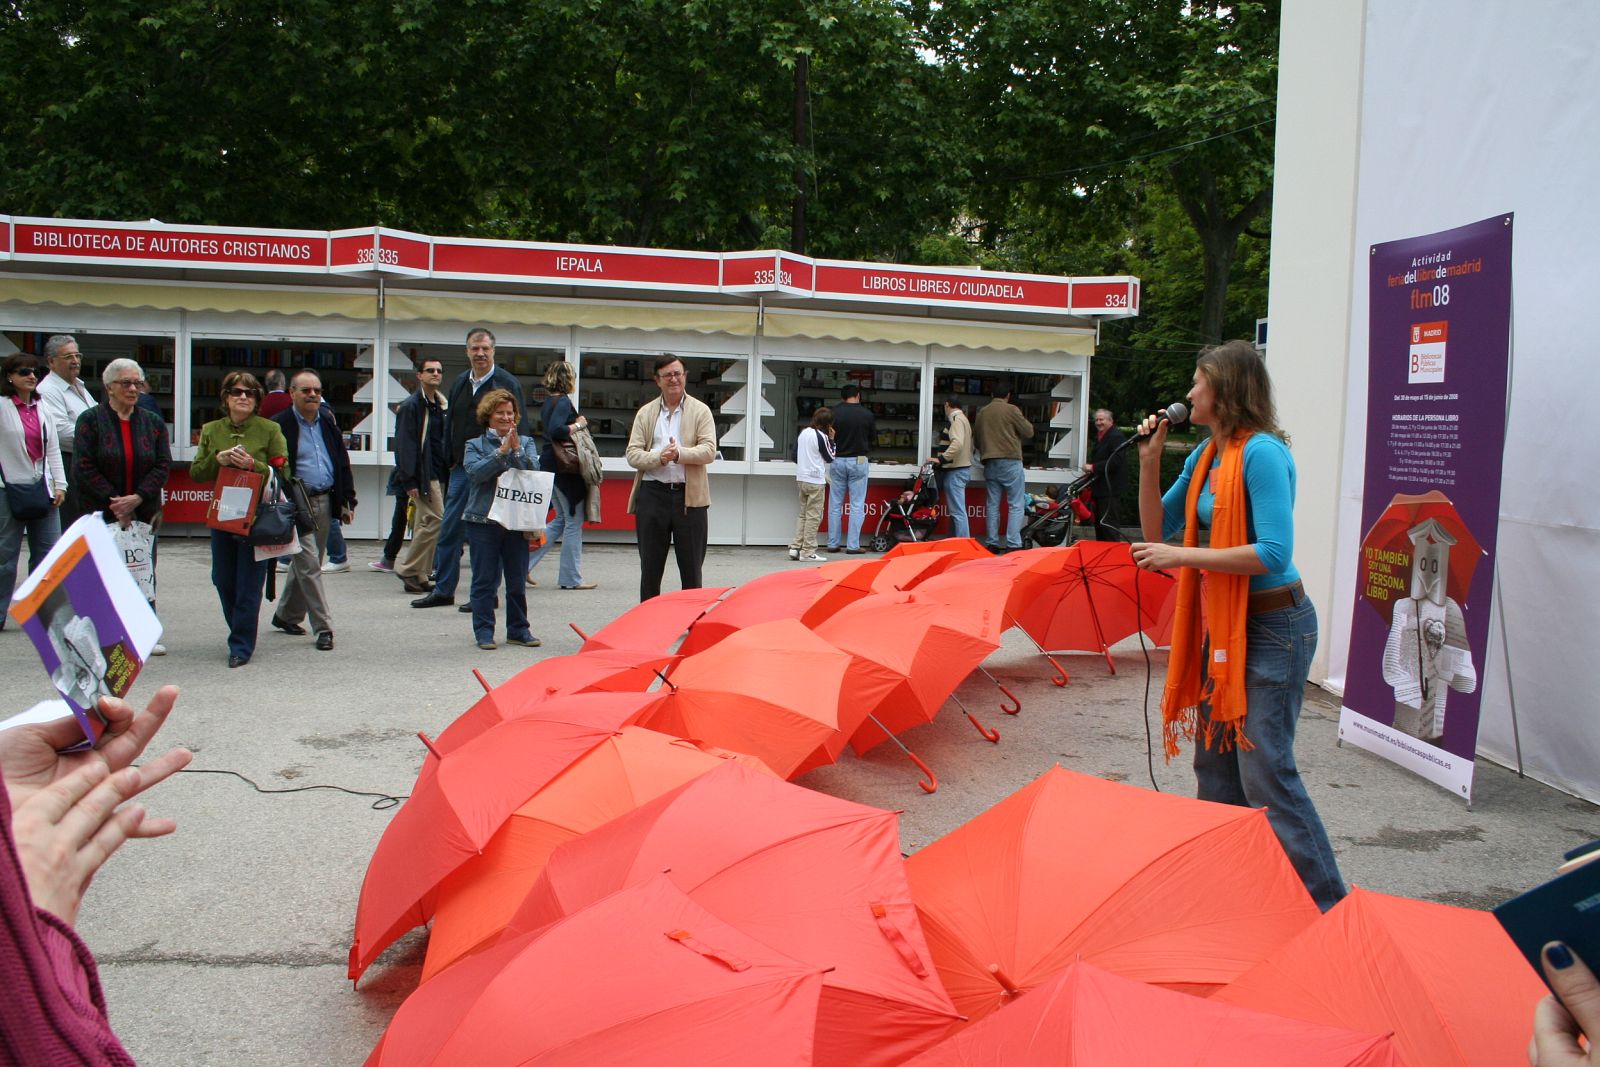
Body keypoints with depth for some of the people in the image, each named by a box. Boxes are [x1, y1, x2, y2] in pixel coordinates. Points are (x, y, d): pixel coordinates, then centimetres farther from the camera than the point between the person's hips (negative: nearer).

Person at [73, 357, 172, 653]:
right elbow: (85, 468, -7)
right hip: (101, 513, -3)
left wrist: (137, 498, -12)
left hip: (144, 512, 3)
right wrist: (114, 502, -13)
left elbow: (163, 466, 1)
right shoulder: (90, 420, 0)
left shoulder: (153, 423, 9)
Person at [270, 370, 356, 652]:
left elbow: (342, 462, 15)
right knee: (309, 565, -6)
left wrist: (347, 501, 11)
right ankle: (323, 627, -3)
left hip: (325, 502, 6)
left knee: (305, 564, 15)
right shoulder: (280, 425, -8)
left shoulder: (329, 421, 11)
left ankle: (286, 615, 31)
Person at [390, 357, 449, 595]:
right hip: (423, 476, -8)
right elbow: (404, 445, -12)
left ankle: (417, 577, 14)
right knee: (435, 519, -14)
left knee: (424, 525, 9)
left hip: (438, 474, 8)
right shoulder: (411, 406, -7)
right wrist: (409, 481, -17)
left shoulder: (441, 405, 17)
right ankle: (408, 569, -3)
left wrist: (448, 473, 13)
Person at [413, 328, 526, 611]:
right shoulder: (459, 385, 13)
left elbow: (517, 429, -7)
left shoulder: (507, 384, -5)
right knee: (449, 529, 8)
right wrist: (450, 460, 11)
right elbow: (449, 425, 18)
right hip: (461, 469, 6)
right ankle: (443, 590, 17)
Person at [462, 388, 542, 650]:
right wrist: (501, 451, -18)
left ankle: (518, 629, 17)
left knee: (518, 580, 7)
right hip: (483, 520, -2)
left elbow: (534, 470, -4)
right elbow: (475, 472, -12)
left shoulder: (525, 443, 11)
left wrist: (517, 449, -17)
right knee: (484, 579, 1)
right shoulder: (475, 445, 5)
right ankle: (484, 631, 9)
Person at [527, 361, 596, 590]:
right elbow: (556, 430, -28)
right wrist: (578, 425, -14)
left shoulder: (548, 402, 13)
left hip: (549, 465, 9)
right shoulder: (564, 401, -14)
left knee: (561, 519, 18)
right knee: (573, 522, 1)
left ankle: (525, 562, 11)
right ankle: (571, 578, 7)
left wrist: (576, 423, 8)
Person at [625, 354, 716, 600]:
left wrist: (680, 453, -21)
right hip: (652, 494, 2)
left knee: (691, 566, 5)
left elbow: (709, 451, -5)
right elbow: (632, 453, 3)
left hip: (690, 496, -2)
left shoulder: (701, 411, 6)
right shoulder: (645, 413, 12)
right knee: (650, 566, 8)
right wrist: (659, 457, -15)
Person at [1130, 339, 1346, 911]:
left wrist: (1184, 557, -21)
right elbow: (1157, 529, 12)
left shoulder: (1262, 453, -17)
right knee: (1213, 761, 13)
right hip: (1223, 624, 9)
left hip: (1273, 626, -9)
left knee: (1265, 770, -8)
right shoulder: (1205, 455, 10)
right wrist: (1149, 460, 1)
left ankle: (1325, 904, 4)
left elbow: (1273, 553, -24)